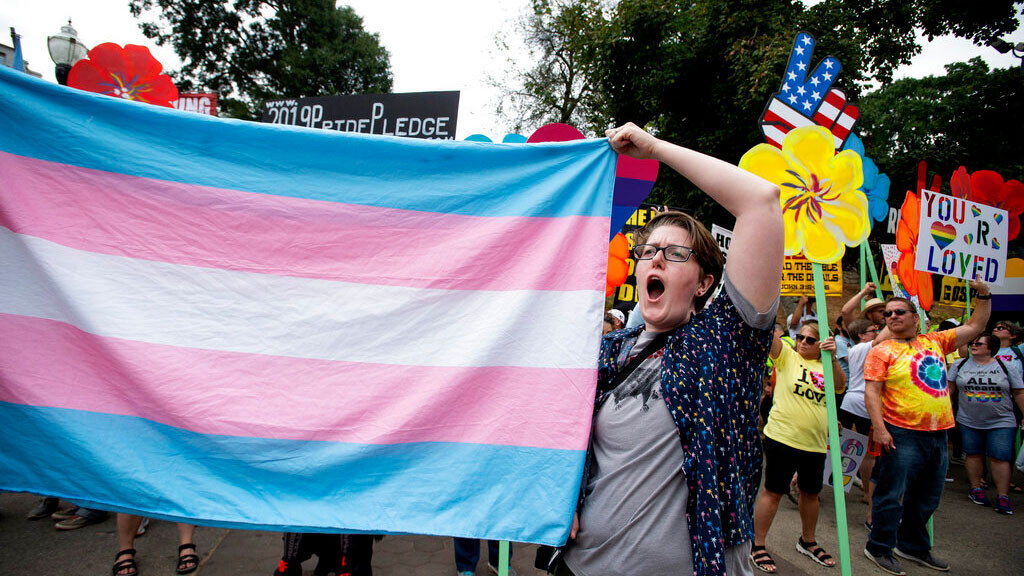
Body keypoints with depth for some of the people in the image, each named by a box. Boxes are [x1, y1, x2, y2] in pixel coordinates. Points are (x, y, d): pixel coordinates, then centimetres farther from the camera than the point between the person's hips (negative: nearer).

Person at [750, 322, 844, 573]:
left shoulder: (824, 366, 9)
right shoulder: (787, 356, -2)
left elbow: (840, 382, -10)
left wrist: (833, 357, -25)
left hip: (815, 443, 5)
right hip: (782, 438, -5)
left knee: (811, 493, 19)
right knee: (773, 492, 0)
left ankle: (807, 541, 40)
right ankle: (758, 546, 11)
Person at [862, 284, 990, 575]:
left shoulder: (935, 342, 11)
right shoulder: (882, 351, -5)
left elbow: (975, 327, 20)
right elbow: (871, 392, -11)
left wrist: (984, 295, 11)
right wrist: (879, 428, -20)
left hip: (937, 435, 6)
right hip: (902, 435, -6)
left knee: (926, 499, 18)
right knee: (892, 495, -1)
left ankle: (912, 545, 34)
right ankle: (879, 548, 14)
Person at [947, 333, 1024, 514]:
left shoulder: (1005, 367, 1)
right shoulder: (959, 365, 4)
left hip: (1001, 422, -1)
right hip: (969, 421, 2)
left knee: (1000, 458, -4)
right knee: (973, 454, 8)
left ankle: (1003, 496, 3)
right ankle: (976, 489, 21)